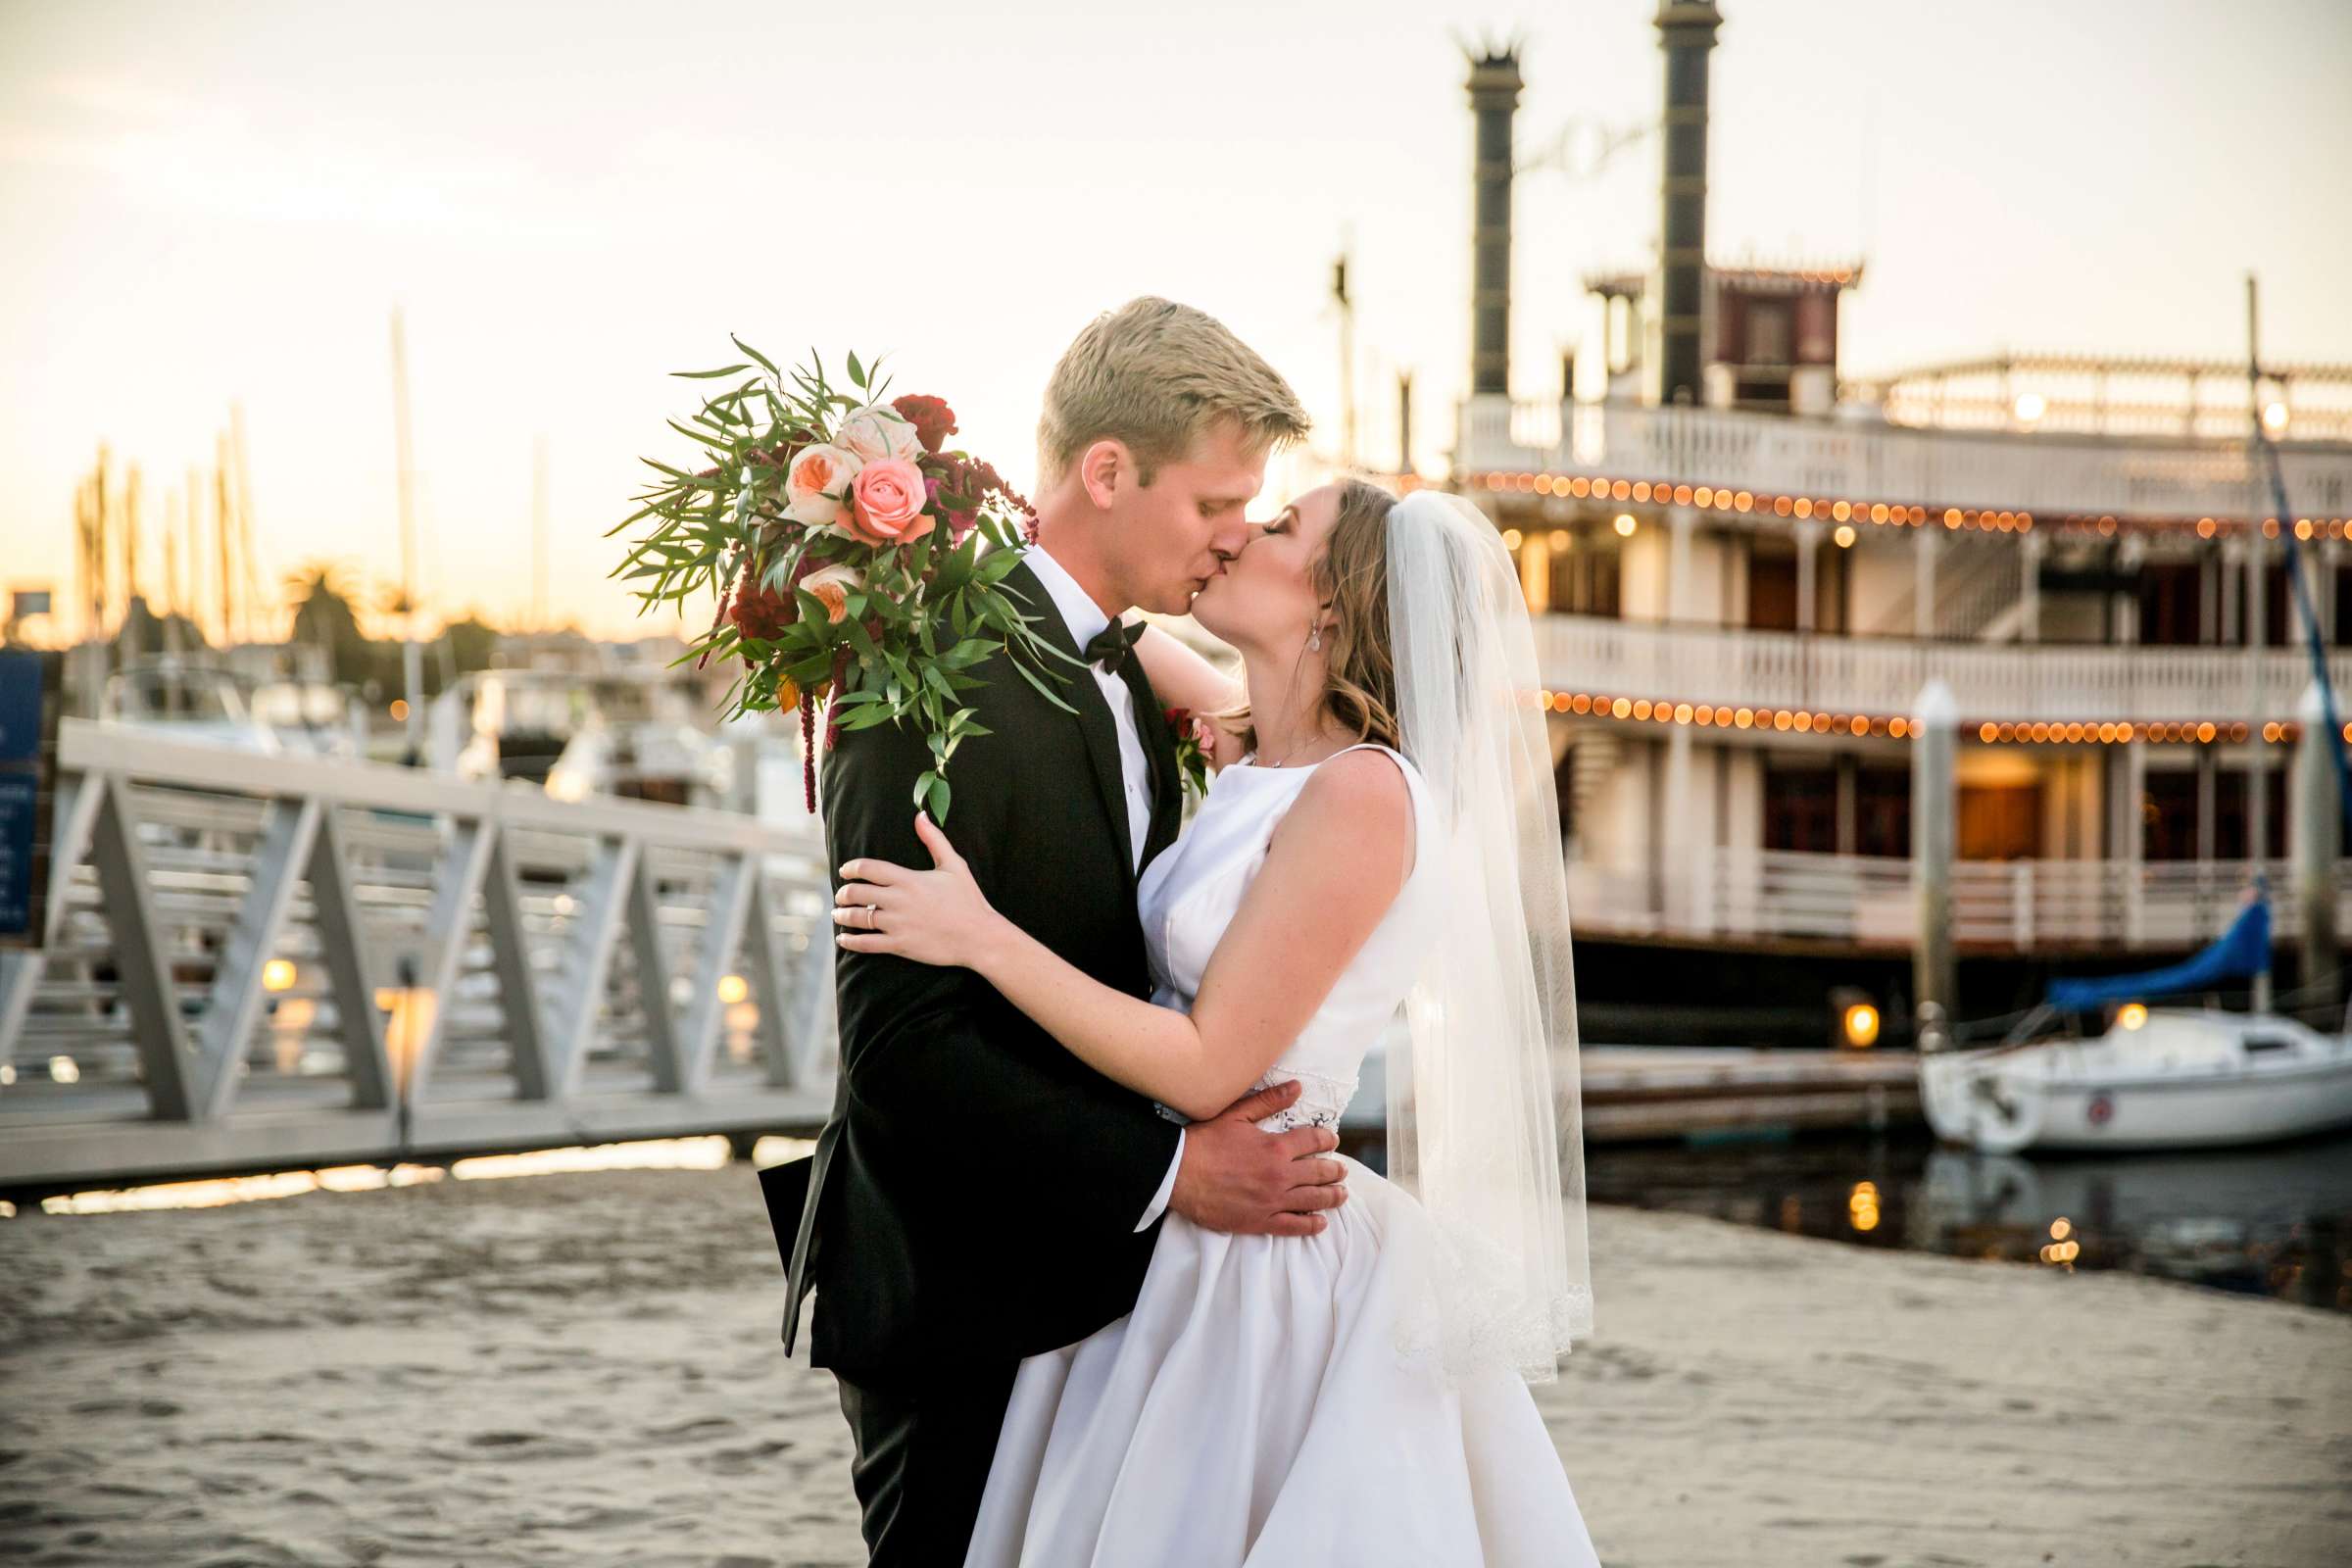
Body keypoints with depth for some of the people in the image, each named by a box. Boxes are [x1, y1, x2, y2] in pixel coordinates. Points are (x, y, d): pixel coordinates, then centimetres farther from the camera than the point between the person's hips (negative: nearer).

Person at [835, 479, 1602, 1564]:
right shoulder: (1257, 764, 7)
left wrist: (980, 937, -18)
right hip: (1164, 1248, 8)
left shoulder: (1362, 793, -17)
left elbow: (1206, 1068, -19)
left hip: (1263, 1261, -8)